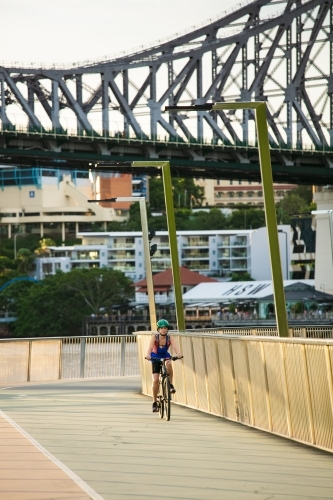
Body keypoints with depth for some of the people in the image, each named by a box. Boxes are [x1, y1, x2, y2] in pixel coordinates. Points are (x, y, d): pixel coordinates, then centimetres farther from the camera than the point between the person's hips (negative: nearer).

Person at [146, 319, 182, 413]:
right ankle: (154, 402, 3)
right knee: (155, 380, -10)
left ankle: (170, 385, -18)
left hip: (165, 356, 1)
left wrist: (178, 353, -57)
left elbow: (175, 347, -35)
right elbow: (150, 347, -38)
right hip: (155, 357, -1)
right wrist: (148, 355, -58)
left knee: (169, 364, -36)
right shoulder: (154, 337, -22)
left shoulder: (170, 338, -19)